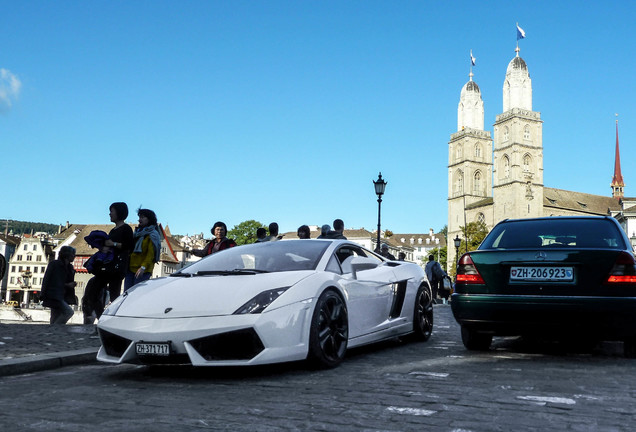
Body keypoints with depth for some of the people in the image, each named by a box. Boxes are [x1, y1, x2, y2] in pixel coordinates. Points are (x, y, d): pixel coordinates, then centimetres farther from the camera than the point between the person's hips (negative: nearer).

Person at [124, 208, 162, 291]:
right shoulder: (137, 232, 22)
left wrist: (143, 267, -24)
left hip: (143, 271, -7)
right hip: (130, 268, 7)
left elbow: (151, 254, -13)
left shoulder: (152, 235, -2)